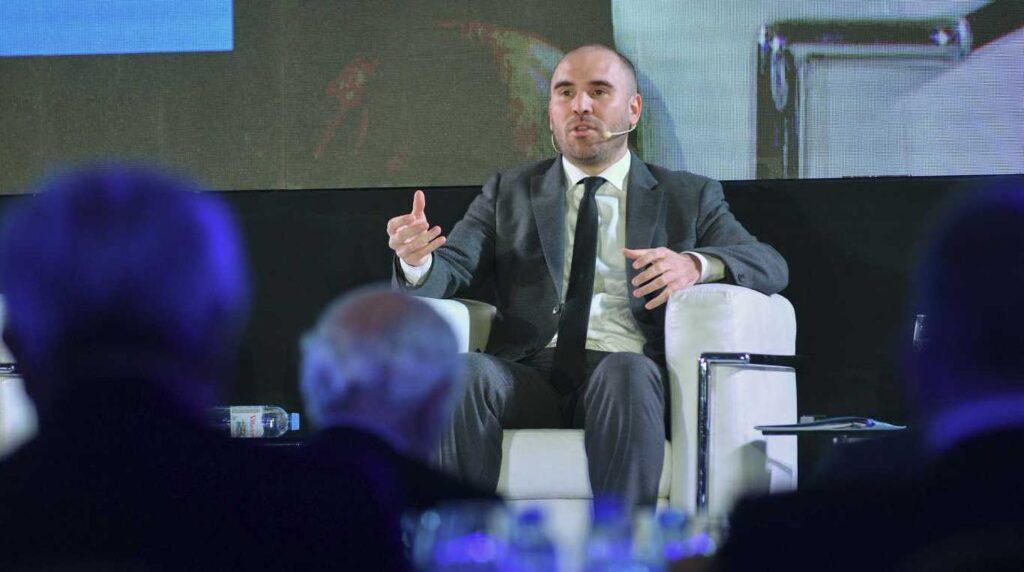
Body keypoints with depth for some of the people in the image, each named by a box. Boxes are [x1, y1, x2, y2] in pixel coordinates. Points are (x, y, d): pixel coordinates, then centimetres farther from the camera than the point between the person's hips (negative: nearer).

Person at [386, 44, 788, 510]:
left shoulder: (687, 197, 19)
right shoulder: (508, 193, 22)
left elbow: (770, 266, 7)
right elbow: (449, 270, 9)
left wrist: (696, 264, -15)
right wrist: (417, 260, -17)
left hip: (627, 374, -1)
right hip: (533, 374, 1)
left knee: (627, 373, -36)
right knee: (464, 373, -31)